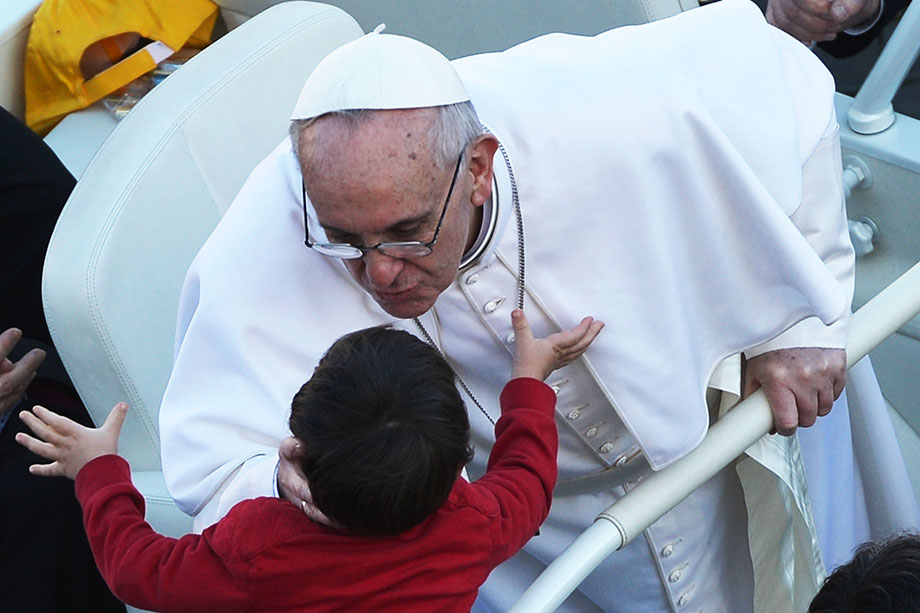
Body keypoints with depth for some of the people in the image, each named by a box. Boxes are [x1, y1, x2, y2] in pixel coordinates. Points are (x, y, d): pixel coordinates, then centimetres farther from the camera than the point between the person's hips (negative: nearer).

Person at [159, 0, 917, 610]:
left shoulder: (614, 117, -37)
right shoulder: (261, 257, -36)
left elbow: (774, 68, -17)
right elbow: (209, 467, -27)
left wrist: (802, 314, -14)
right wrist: (290, 481, -53)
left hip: (699, 448, 2)